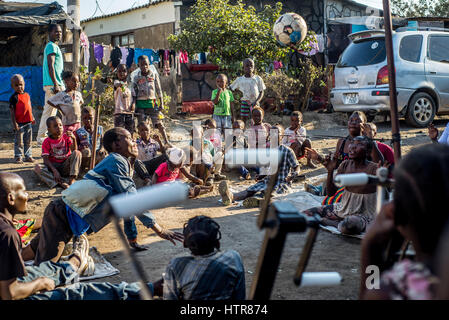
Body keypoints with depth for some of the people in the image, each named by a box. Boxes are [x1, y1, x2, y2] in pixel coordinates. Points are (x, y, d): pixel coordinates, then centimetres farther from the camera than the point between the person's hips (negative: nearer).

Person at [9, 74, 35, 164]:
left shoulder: (27, 95, 10)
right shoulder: (14, 97, -10)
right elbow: (12, 111, -12)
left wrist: (32, 118, 21)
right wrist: (14, 123, -17)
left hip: (28, 122, 6)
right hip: (19, 123, -6)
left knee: (28, 141, 12)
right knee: (19, 142, 1)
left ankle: (28, 156, 21)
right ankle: (18, 157, 11)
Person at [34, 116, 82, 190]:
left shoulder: (66, 137, 1)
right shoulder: (46, 142, -4)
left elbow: (74, 150, -11)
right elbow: (46, 159, -12)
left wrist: (74, 139, -29)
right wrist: (54, 171, -28)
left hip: (66, 166, 1)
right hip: (53, 166, -1)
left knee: (77, 153, -24)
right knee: (37, 168, -28)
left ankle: (72, 180, -37)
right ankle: (60, 182, -44)